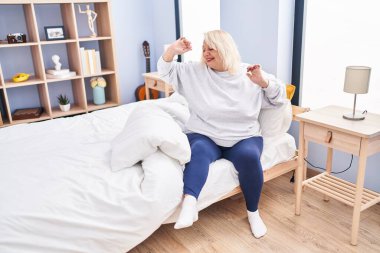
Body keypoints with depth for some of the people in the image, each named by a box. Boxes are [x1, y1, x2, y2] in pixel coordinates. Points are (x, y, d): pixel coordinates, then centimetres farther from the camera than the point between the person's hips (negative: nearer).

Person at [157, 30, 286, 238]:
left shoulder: (249, 74, 4)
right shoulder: (195, 71, 5)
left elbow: (279, 97, 7)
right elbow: (165, 71, 5)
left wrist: (263, 81, -12)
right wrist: (172, 50, -12)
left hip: (244, 138, 0)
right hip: (204, 136, 0)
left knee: (249, 156, -30)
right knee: (198, 150, -33)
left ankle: (253, 212, -10)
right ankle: (189, 202, -49)